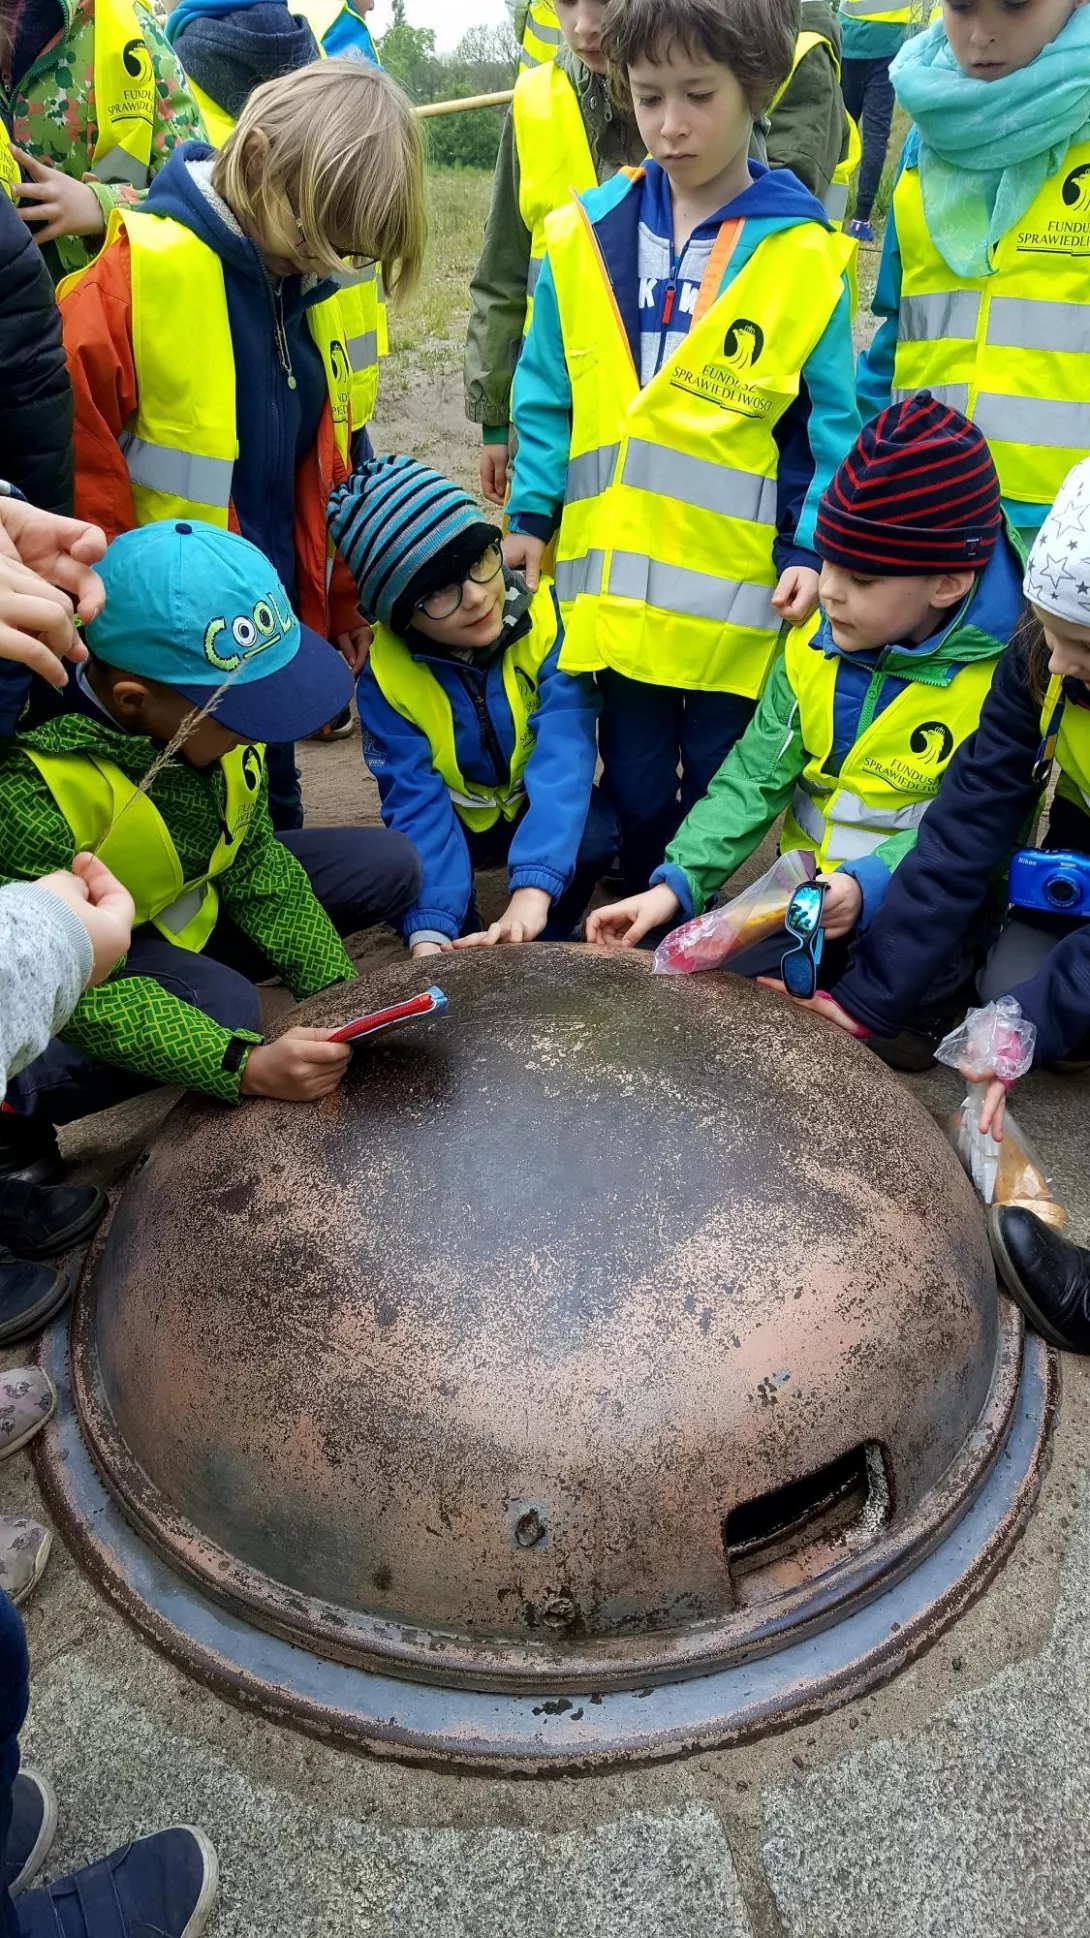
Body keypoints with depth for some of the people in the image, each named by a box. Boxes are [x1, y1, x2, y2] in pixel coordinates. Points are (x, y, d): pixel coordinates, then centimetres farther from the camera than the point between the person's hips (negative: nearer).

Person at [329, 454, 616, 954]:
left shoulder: (548, 618, -26)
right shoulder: (386, 674, -21)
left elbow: (564, 755, -36)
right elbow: (417, 803, -24)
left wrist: (532, 890, -50)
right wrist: (430, 929, -41)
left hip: (542, 811, 0)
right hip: (457, 821, 0)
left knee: (594, 833, -33)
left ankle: (545, 942, -4)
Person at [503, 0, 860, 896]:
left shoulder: (803, 253, -4)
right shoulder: (586, 234, 3)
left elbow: (830, 422, -1)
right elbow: (548, 394, 9)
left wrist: (811, 549, -10)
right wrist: (531, 513, 5)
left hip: (739, 588, -2)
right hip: (614, 581, 2)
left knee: (718, 786, 9)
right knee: (634, 782, 13)